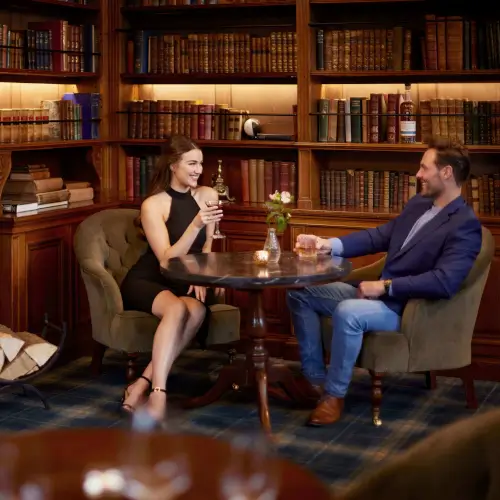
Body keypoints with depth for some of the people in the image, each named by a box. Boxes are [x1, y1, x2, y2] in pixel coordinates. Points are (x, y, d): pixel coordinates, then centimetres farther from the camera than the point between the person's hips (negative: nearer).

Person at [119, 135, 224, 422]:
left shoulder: (207, 195, 3)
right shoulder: (153, 205, -12)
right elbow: (167, 260, -19)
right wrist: (196, 225, -31)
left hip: (186, 283, 4)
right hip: (147, 282, -4)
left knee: (197, 310, -32)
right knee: (177, 308, -37)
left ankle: (143, 384, -34)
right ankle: (158, 393, -43)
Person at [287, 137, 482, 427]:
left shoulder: (465, 225, -16)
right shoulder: (418, 204, 12)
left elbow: (444, 283, -27)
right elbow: (378, 237, 15)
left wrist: (385, 286, -25)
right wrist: (329, 245, 0)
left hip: (409, 309, -9)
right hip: (379, 293, 9)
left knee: (347, 312, -37)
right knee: (300, 294, 2)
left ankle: (335, 394, -18)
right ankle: (315, 378, 3)